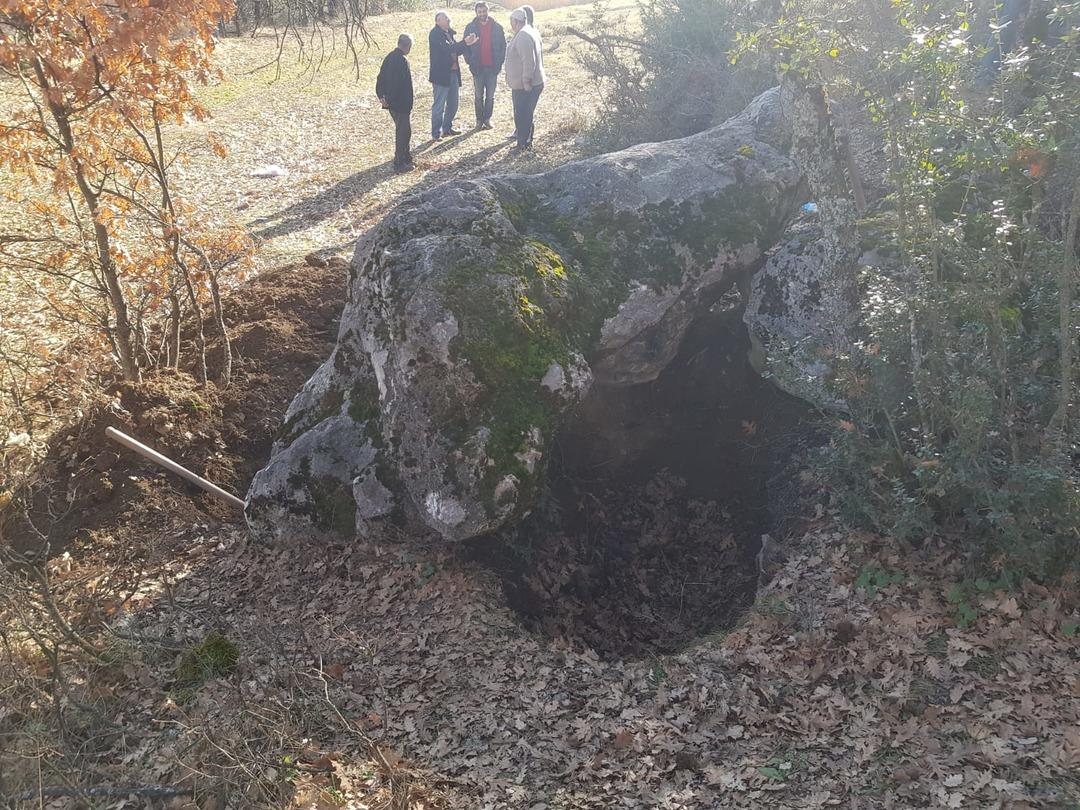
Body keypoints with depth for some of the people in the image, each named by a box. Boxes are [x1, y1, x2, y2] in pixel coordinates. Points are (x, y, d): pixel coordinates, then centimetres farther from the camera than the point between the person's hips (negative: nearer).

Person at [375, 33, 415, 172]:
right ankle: (399, 163, 1)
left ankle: (405, 157, 32)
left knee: (401, 129, 20)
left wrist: (381, 96, 4)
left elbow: (381, 78, 9)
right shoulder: (402, 61, -19)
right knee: (404, 131, -2)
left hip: (391, 102, 9)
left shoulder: (389, 57, 9)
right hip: (401, 103, -9)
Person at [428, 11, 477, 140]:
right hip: (441, 74, -9)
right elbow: (447, 48, -22)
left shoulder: (448, 33, 15)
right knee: (439, 105, -4)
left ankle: (447, 128, 29)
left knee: (452, 104, 15)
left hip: (453, 73, 9)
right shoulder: (435, 34, -12)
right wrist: (464, 43, -22)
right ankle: (436, 133, 2)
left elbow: (455, 51, 17)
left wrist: (466, 44, 2)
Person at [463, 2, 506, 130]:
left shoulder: (497, 27, 1)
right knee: (478, 96, 4)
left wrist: (499, 63, -4)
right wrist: (470, 62, -6)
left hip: (492, 67, 0)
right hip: (478, 67, 0)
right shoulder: (470, 27, 0)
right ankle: (479, 119, 13)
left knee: (490, 96, 6)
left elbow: (503, 45, 4)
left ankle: (487, 118, 17)